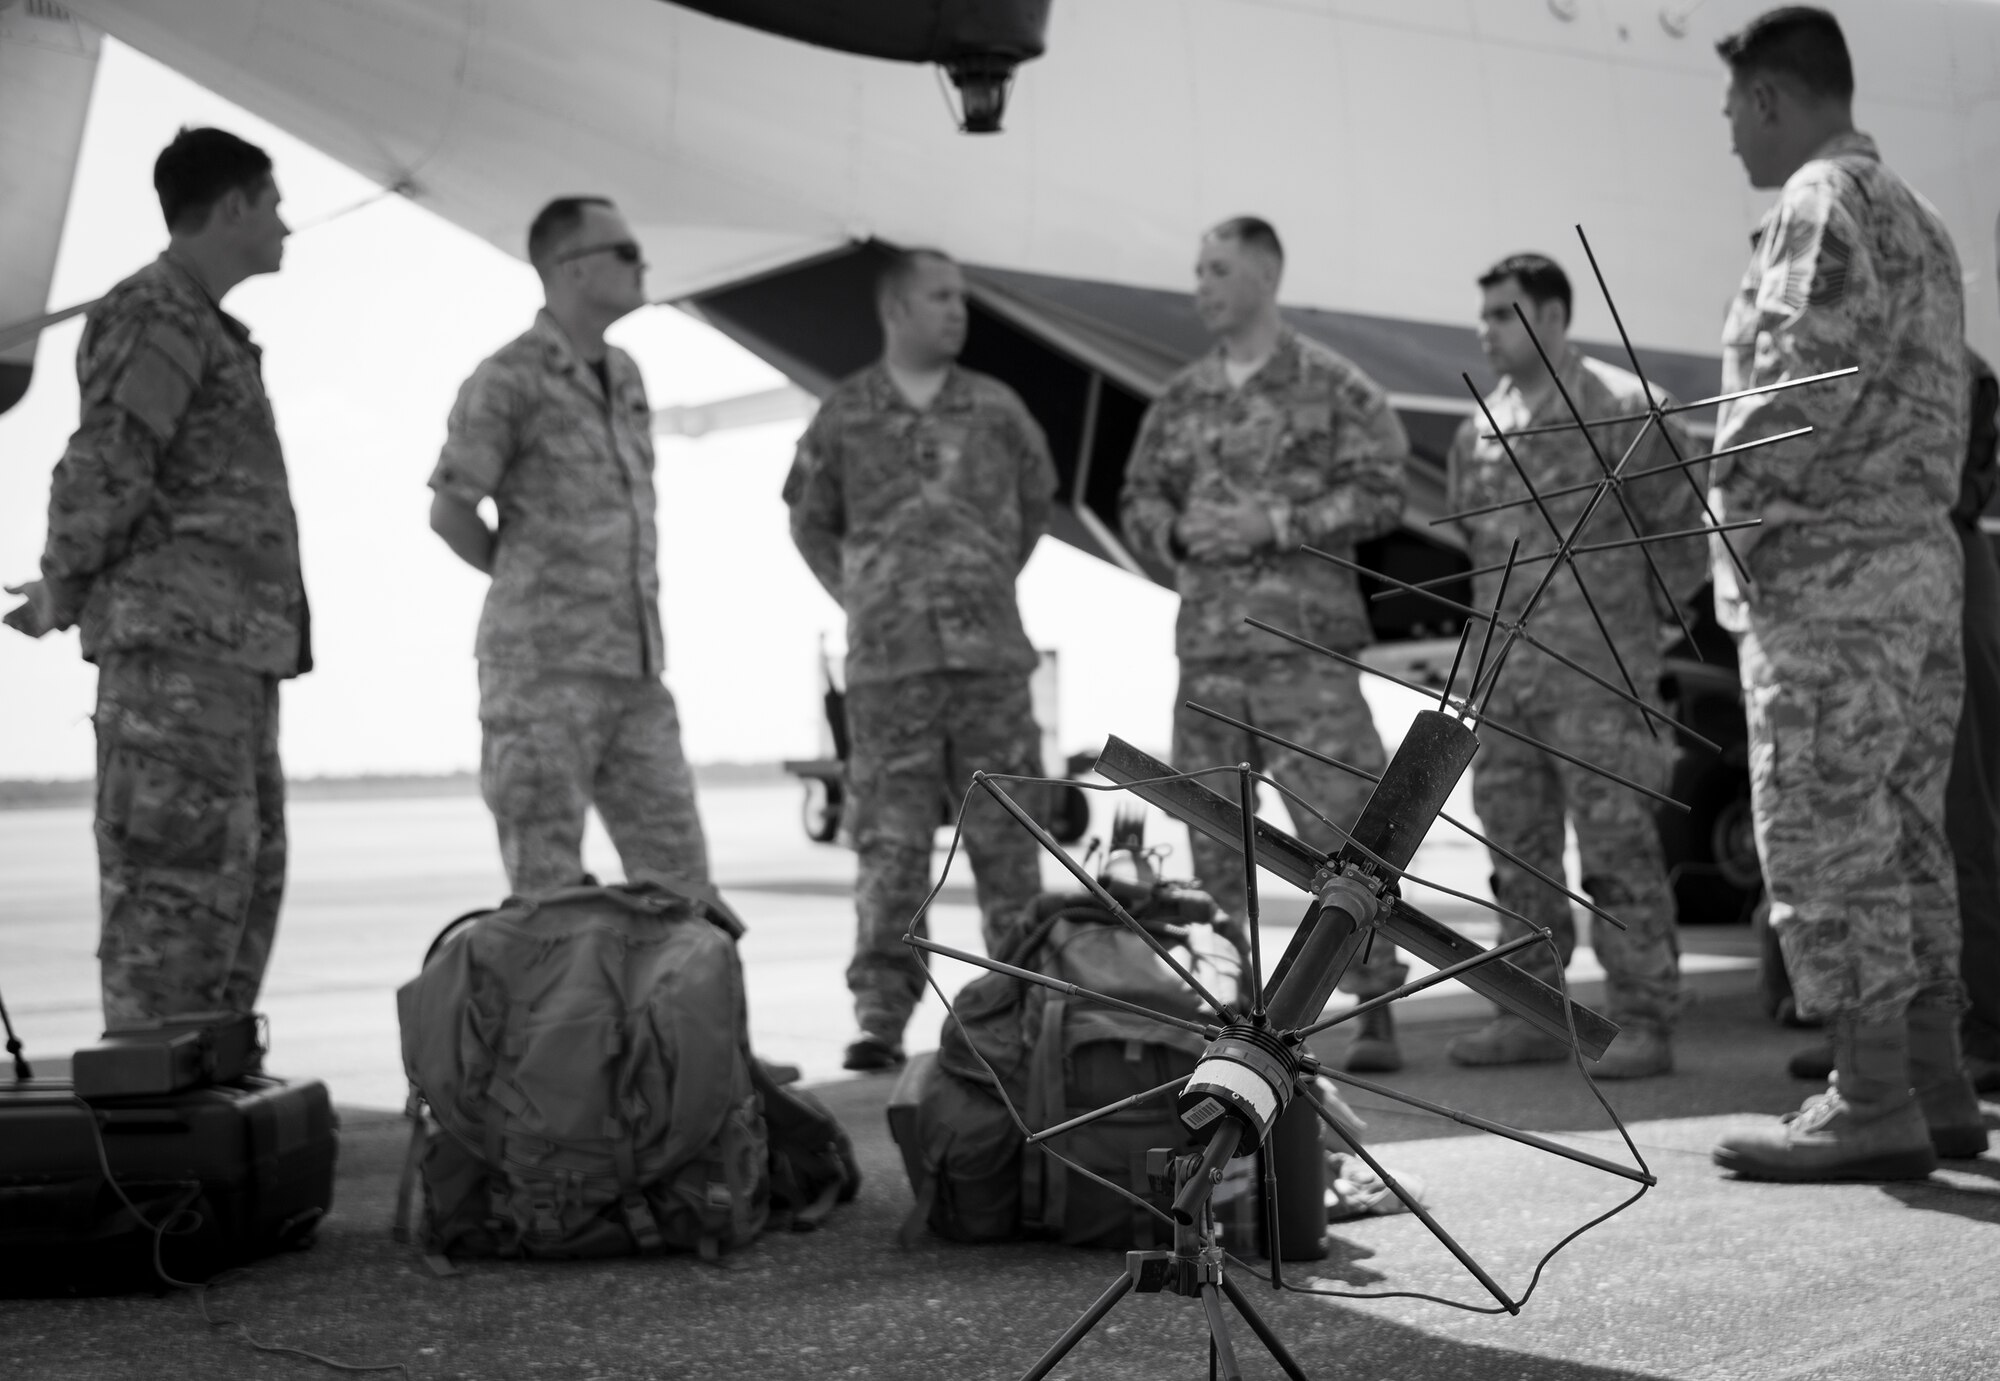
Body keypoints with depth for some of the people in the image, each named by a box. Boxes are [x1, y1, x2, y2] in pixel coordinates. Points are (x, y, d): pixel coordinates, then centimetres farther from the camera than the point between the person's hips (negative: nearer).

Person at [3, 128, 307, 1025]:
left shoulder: (208, 328, 25)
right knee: (182, 869, -11)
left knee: (249, 871, 9)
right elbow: (102, 467, -15)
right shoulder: (159, 313, -6)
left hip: (233, 646, 9)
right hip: (177, 628, -9)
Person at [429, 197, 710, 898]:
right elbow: (449, 512, -4)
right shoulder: (508, 378, -7)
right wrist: (534, 587, 7)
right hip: (544, 664, -7)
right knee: (548, 889, -3)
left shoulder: (625, 375, 15)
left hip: (634, 667, 7)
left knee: (676, 875, 4)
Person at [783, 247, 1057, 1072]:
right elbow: (810, 522, 17)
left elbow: (1035, 502, 22)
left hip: (991, 655, 1)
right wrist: (857, 599, 10)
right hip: (887, 663, -1)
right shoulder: (844, 416, 5)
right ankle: (880, 1016, 1)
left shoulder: (996, 409, 9)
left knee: (1006, 838, 4)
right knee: (889, 844, -3)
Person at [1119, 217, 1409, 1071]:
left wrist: (1275, 526, -15)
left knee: (1339, 826, -7)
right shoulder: (1179, 402, 14)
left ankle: (1375, 1016, 1)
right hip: (1206, 643, 5)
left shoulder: (1331, 387, -1)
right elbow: (1138, 503, 18)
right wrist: (1179, 533, -3)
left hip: (1305, 641, -5)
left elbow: (1379, 493, -7)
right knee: (1211, 837, 7)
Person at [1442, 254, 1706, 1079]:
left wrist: (1646, 609, 2)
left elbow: (1686, 523, -3)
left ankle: (1642, 1023, 0)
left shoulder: (1624, 410, -6)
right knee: (1518, 850, 9)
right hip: (1504, 668, 7)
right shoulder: (1479, 431, 12)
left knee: (1618, 847, -6)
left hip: (1599, 669, -6)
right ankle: (1530, 1015, 17)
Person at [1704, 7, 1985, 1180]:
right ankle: (1935, 1084, 14)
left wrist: (1732, 510, -7)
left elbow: (1799, 383, -18)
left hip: (1829, 566, -10)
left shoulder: (1824, 200, -8)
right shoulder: (1915, 215, 22)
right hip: (1924, 556, 10)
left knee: (1822, 832, -7)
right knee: (1903, 830, 11)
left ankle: (1872, 1104, -6)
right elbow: (1937, 404, 19)